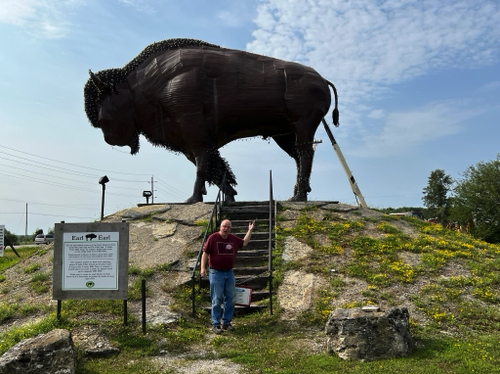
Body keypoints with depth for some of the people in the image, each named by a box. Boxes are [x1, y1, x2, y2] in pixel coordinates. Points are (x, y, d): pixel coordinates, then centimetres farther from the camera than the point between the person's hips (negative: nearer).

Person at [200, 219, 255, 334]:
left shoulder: (233, 239, 7)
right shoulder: (213, 238, -8)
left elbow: (244, 242, 24)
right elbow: (205, 253, -8)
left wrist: (250, 231, 15)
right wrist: (203, 267, -16)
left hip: (229, 273, 6)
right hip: (216, 273, -5)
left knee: (230, 298, 10)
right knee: (217, 300, -1)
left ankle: (226, 322, 23)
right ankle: (215, 324, 10)